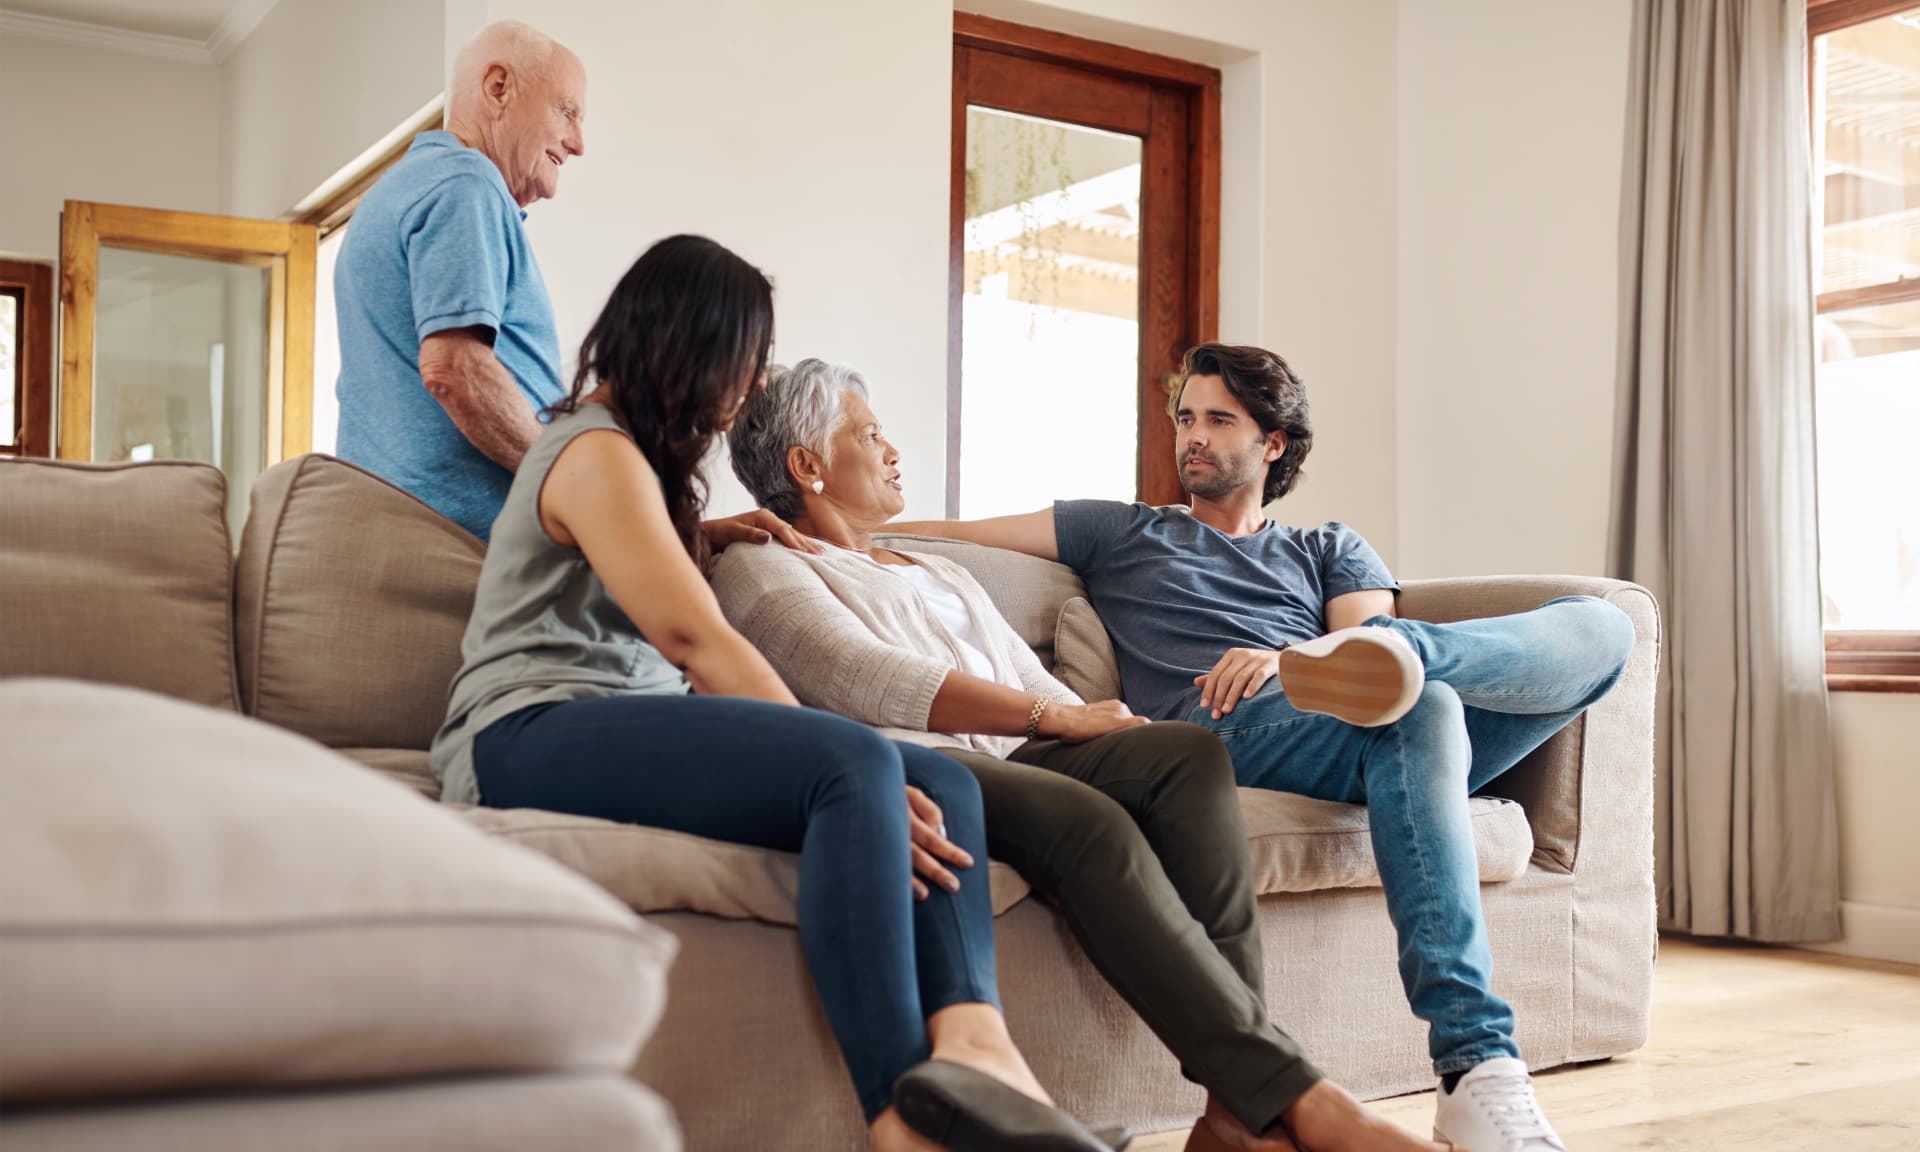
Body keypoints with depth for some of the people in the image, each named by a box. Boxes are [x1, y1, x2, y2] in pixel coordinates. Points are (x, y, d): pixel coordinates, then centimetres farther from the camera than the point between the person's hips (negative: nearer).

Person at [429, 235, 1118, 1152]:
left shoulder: (636, 453, 27)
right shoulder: (597, 454, -6)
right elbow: (693, 635, -19)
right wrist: (840, 766, -23)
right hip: (533, 738, -9)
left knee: (941, 782, -13)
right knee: (858, 766, -34)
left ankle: (969, 1040, -39)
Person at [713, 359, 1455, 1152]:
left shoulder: (943, 576, 36)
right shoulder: (759, 570, 11)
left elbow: (1039, 687, 25)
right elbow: (869, 682, -7)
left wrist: (1104, 725, 2)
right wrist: (1057, 719, -11)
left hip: (1012, 762, 7)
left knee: (1188, 753, -22)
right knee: (1087, 820, -34)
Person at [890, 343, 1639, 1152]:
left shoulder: (1327, 551, 33)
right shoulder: (1121, 534, 32)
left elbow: (1366, 632, 9)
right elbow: (950, 534, 25)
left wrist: (1284, 657, -14)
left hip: (1371, 745, 4)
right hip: (1226, 735, -3)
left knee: (1602, 624, -14)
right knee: (1421, 708, -37)